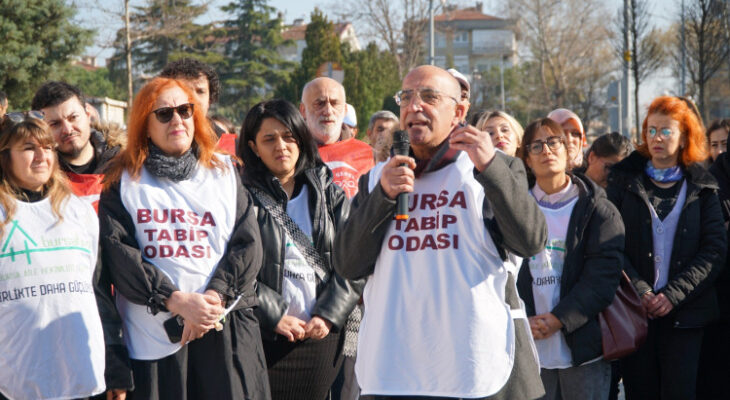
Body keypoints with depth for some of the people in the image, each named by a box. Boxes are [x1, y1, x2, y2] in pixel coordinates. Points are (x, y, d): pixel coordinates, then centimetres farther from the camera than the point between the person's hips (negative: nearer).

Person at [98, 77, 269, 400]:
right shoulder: (123, 182, 9)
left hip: (226, 330, 1)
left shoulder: (225, 173, 15)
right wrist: (176, 301, -14)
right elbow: (118, 254, -3)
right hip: (153, 333, -1)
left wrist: (215, 296, -11)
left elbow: (248, 245, 6)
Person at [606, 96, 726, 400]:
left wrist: (674, 295, -10)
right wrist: (638, 290, -12)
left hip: (683, 313, 0)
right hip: (633, 309, 0)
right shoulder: (625, 178, 7)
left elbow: (714, 249, 1)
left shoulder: (701, 187, 8)